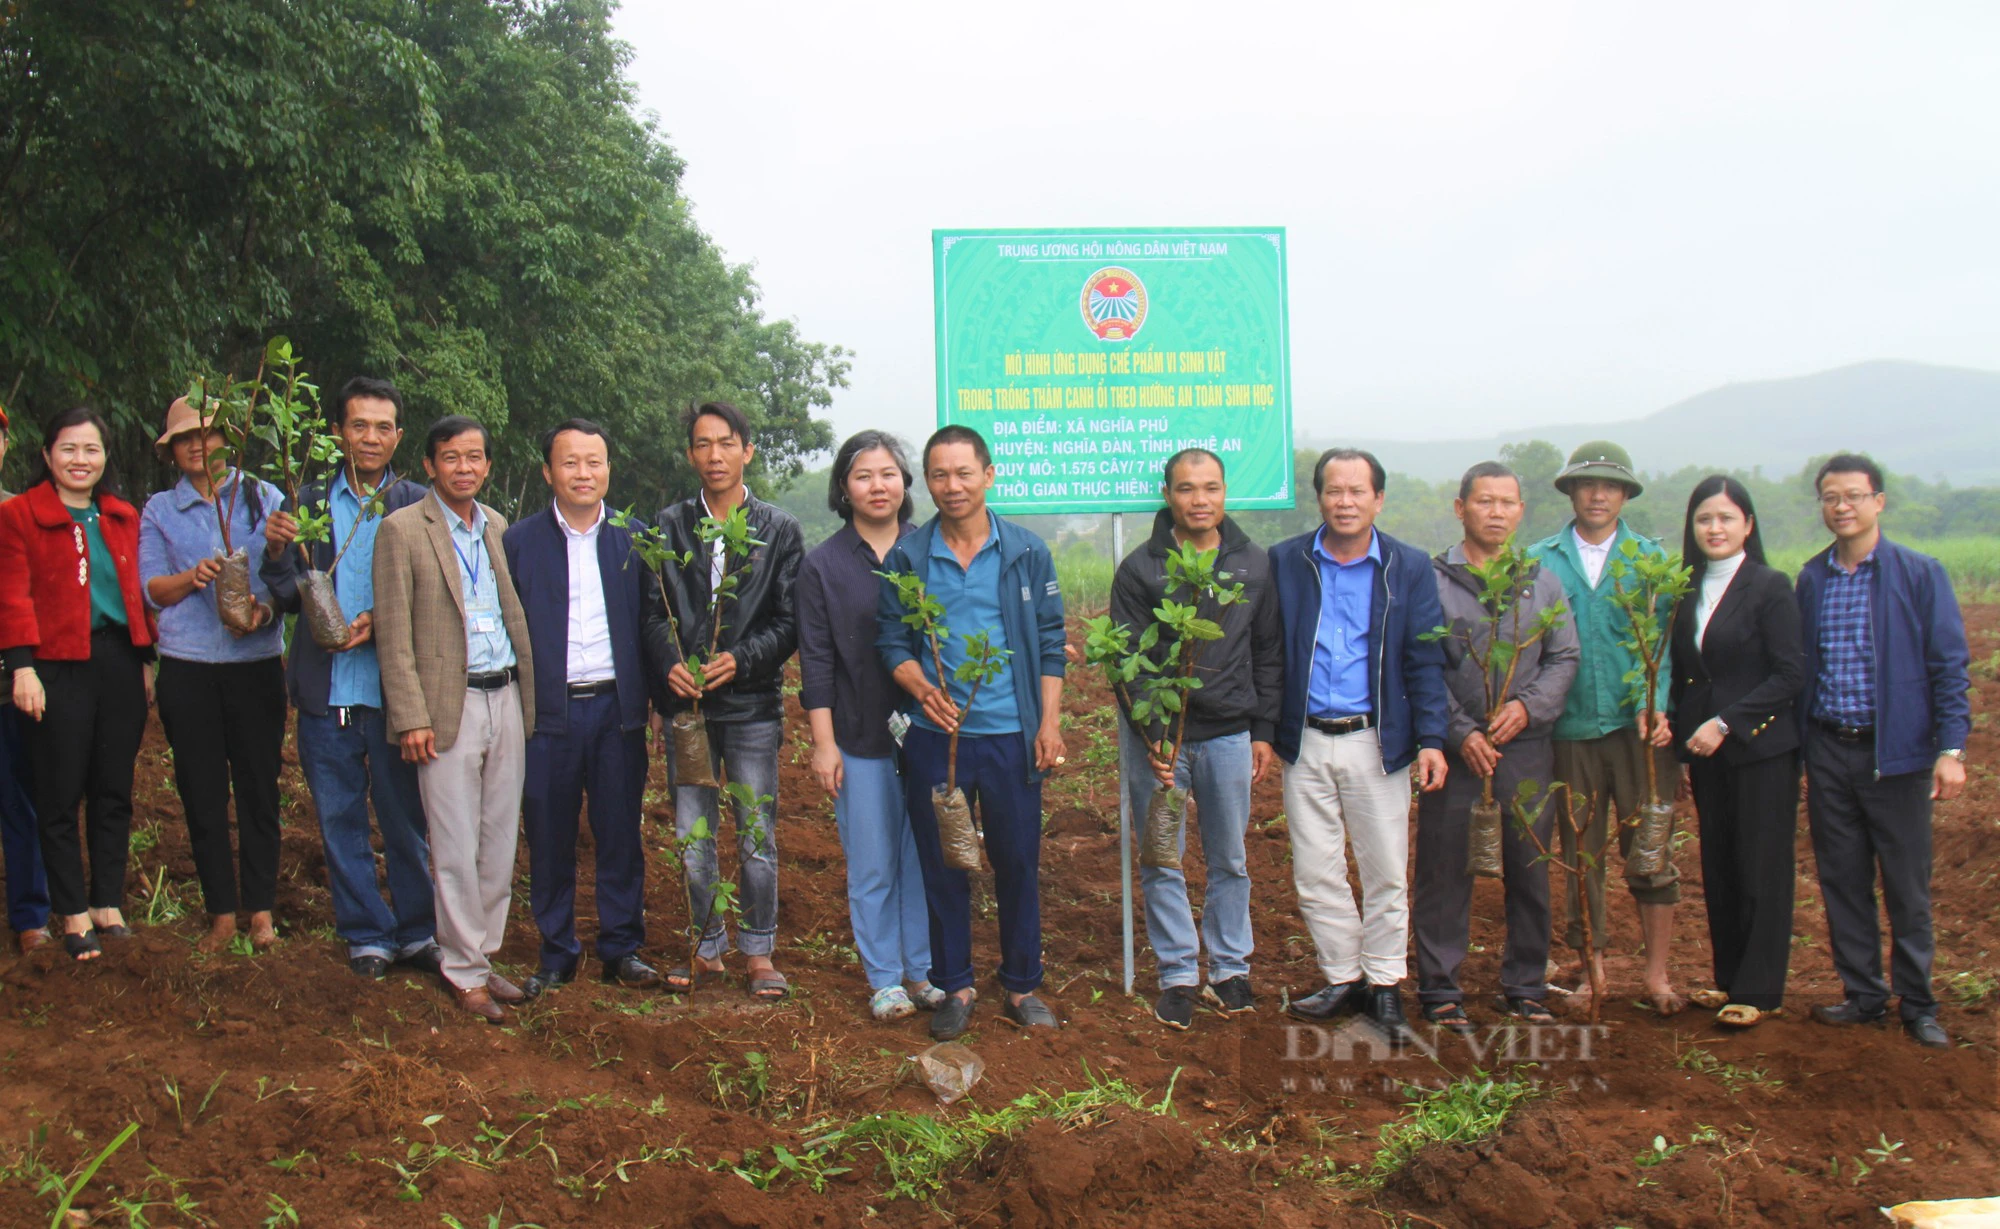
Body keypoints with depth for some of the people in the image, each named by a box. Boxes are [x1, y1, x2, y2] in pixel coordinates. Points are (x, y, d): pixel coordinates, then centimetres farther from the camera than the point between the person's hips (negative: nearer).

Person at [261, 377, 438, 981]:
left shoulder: (417, 505, 1)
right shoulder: (309, 501, 7)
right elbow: (289, 598, 5)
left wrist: (381, 623, -17)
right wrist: (277, 554, -14)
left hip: (393, 688, -2)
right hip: (326, 689, 2)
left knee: (405, 819, 6)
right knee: (340, 821, 9)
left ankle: (417, 932, 20)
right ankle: (367, 934, 21)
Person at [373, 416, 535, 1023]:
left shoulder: (500, 528, 12)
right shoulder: (402, 530, -4)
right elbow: (393, 635, -7)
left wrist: (529, 694, 11)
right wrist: (411, 718, -12)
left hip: (506, 699, 5)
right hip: (450, 705, -5)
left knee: (500, 842, 10)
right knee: (456, 850, 0)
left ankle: (483, 956, 21)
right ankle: (463, 970, 12)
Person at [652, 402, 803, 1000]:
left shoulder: (779, 530, 4)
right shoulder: (669, 526, 8)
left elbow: (790, 621, 0)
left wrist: (740, 659, -15)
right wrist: (670, 663, -12)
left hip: (752, 704, -2)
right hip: (685, 701, 2)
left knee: (757, 837, 2)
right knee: (692, 837, 7)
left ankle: (758, 952, 16)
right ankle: (707, 949, 21)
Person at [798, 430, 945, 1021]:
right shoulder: (822, 566, 2)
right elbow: (816, 662, 1)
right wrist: (823, 742, -4)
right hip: (860, 740, -1)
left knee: (925, 858, 7)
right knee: (872, 867, 4)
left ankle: (922, 969, 21)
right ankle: (884, 979, 17)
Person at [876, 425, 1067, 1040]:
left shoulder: (1027, 553, 3)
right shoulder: (906, 558, 3)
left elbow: (1050, 643, 6)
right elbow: (890, 642, 3)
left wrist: (1049, 723, -1)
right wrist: (921, 688, -16)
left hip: (1010, 735, 0)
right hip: (934, 736, 0)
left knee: (1018, 862, 6)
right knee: (942, 866, 7)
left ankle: (1022, 987, 20)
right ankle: (953, 988, 21)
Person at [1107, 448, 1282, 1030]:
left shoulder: (1255, 566, 5)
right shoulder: (1140, 569, -3)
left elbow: (1269, 654, 11)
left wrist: (1264, 731, 6)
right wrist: (1152, 738, -13)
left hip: (1229, 734, 2)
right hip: (1155, 733, -2)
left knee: (1229, 861, 9)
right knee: (1162, 864, 3)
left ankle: (1230, 968, 22)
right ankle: (1179, 975, 14)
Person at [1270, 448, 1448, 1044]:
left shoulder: (1409, 568, 2)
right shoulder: (1284, 563, 3)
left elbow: (1425, 660, 1)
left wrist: (1431, 738, -7)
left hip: (1377, 742, -1)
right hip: (1306, 742, 1)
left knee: (1386, 872, 4)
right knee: (1315, 872, 6)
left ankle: (1385, 987, 17)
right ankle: (1342, 978, 21)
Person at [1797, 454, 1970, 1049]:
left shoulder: (1920, 574, -3)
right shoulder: (1811, 579, 8)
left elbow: (1949, 665, -4)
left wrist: (1951, 748, -12)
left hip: (1896, 750, -3)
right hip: (1827, 750, 4)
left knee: (1907, 886, 2)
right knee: (1841, 880, 9)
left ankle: (1918, 1004, 15)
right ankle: (1862, 994, 21)